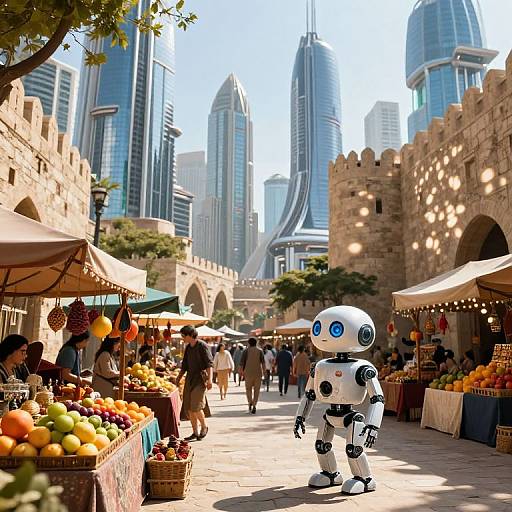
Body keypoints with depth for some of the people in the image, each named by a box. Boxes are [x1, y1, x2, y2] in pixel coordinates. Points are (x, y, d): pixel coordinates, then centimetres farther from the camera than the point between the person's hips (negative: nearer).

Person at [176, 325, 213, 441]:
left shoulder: (202, 346, -9)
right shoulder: (188, 348, 14)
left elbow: (209, 364, -14)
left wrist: (209, 379, -22)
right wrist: (178, 379, 18)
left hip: (200, 377, -8)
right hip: (190, 378, 8)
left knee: (196, 406, -11)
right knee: (188, 408, 6)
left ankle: (204, 427, 12)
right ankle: (195, 432, 17)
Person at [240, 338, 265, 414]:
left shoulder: (246, 350, 3)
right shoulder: (260, 350, 6)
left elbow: (242, 362, -2)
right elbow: (263, 361, -2)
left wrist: (242, 371, 5)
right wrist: (264, 371, 0)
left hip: (248, 372, -1)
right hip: (258, 372, 1)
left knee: (248, 388, 13)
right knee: (256, 389, 7)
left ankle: (250, 402, -5)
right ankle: (254, 405, -3)